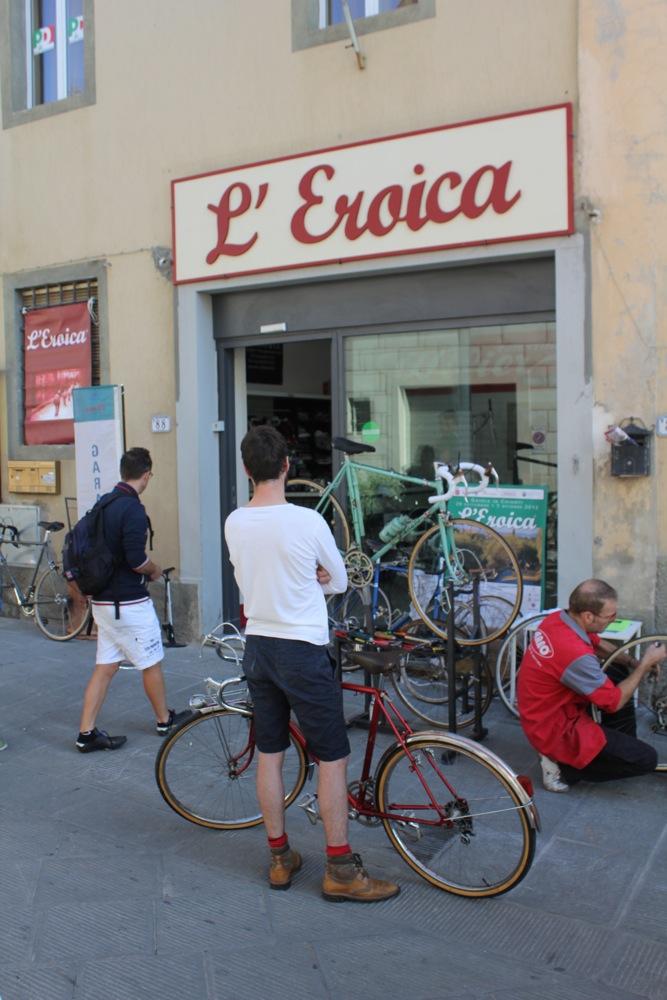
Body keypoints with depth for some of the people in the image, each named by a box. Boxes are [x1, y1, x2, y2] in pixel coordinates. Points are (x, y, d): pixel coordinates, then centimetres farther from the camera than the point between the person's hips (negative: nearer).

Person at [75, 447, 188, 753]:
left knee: (104, 667, 11)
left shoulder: (103, 504, 8)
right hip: (129, 604, -8)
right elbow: (136, 560, -24)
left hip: (102, 600, 8)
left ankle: (86, 734, 12)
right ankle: (164, 720, 27)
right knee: (151, 664, 10)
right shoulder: (133, 509, -19)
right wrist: (155, 570, -3)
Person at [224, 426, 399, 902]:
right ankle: (341, 870, 11)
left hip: (258, 646, 6)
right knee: (333, 757, 4)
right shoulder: (308, 521, -16)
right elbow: (339, 582, -2)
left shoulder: (234, 523, -1)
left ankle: (280, 858, 26)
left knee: (270, 755, 14)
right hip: (303, 651, -6)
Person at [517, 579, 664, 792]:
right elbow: (614, 702, -19)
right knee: (646, 759, -6)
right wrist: (646, 664, -10)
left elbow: (597, 643, 15)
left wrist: (633, 663, 1)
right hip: (557, 731, -9)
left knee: (621, 672, 18)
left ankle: (623, 746, 27)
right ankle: (563, 767, -1)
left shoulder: (557, 618, -7)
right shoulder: (576, 654, -34)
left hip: (546, 713, 9)